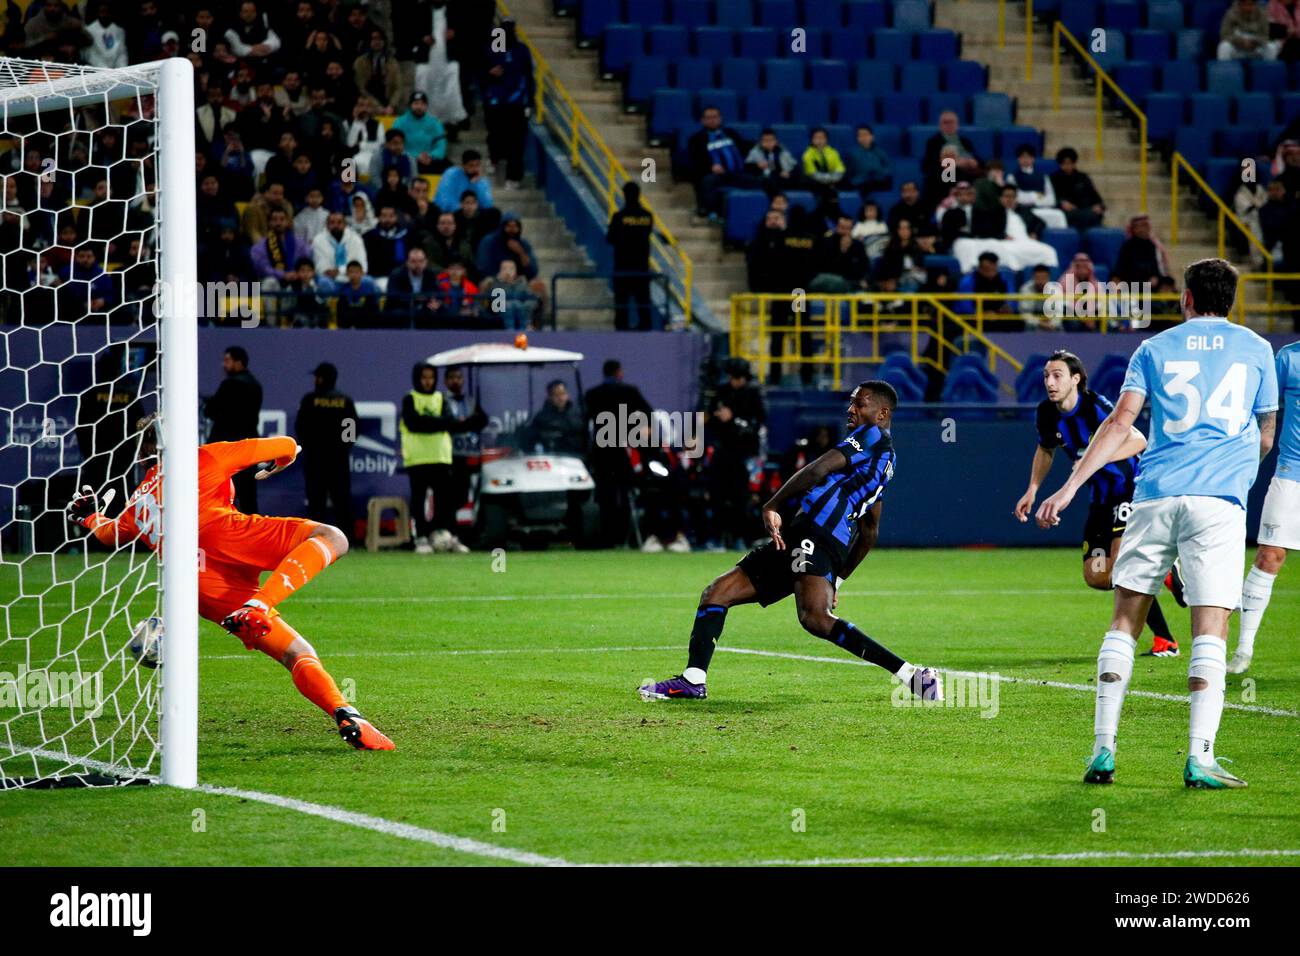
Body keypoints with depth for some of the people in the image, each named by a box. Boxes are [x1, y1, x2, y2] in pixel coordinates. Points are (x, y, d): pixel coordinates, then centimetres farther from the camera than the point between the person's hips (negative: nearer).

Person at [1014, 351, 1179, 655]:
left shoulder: (1096, 407, -23)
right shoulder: (1048, 413, -1)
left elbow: (1138, 441, -32)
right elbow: (1045, 450, 21)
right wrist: (1032, 490, 11)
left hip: (1132, 487, -8)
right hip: (1102, 497, 8)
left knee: (1121, 565, -24)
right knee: (1096, 577, 4)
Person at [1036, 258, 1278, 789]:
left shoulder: (1155, 348, 12)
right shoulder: (1255, 349, 13)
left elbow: (1120, 422, 2)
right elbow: (1265, 438, 18)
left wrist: (1069, 487, 0)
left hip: (1156, 493, 1)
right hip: (1220, 497, -1)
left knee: (1125, 619, 9)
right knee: (1210, 629, -3)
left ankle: (1103, 748, 4)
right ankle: (1199, 756, -14)